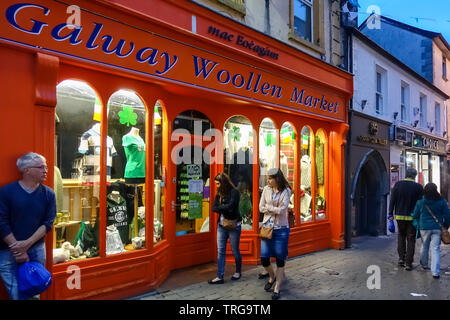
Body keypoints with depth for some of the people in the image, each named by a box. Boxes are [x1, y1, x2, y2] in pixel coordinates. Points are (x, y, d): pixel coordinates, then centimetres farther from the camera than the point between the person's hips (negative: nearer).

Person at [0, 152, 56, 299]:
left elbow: (48, 223, -3)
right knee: (16, 294, -5)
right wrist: (17, 249, -12)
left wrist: (28, 243, -15)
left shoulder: (48, 194, 1)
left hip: (37, 251, 3)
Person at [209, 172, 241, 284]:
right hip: (221, 225, 6)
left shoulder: (234, 192, -11)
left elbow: (230, 206, -23)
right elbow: (214, 208, 0)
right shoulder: (219, 194, 8)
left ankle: (238, 271, 30)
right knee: (220, 251, 2)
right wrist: (225, 208, -15)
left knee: (235, 251, 8)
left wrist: (220, 207, -9)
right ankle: (220, 277, 6)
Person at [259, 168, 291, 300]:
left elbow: (281, 210, -17)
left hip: (281, 229, -3)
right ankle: (272, 276, 34)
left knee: (280, 260, 5)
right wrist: (275, 208, -11)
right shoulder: (266, 189, 1)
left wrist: (268, 206, -7)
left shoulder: (286, 191, -8)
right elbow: (261, 208, -1)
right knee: (264, 259, 2)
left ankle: (277, 289, 19)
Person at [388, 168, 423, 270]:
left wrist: (390, 214, 6)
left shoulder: (398, 184, -2)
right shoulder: (418, 187, -6)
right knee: (411, 239, 5)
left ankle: (401, 258, 13)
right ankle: (408, 263, 5)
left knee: (401, 237, 18)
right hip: (412, 217, -2)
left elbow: (392, 200, -1)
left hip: (400, 216, 2)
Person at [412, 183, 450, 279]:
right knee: (436, 249, 0)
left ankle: (424, 265, 35)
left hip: (424, 228, 1)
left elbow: (415, 216, 5)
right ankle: (435, 272, -6)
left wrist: (419, 225, 24)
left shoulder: (420, 202, -3)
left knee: (424, 246, 19)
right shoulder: (442, 201, -4)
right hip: (437, 228, -1)